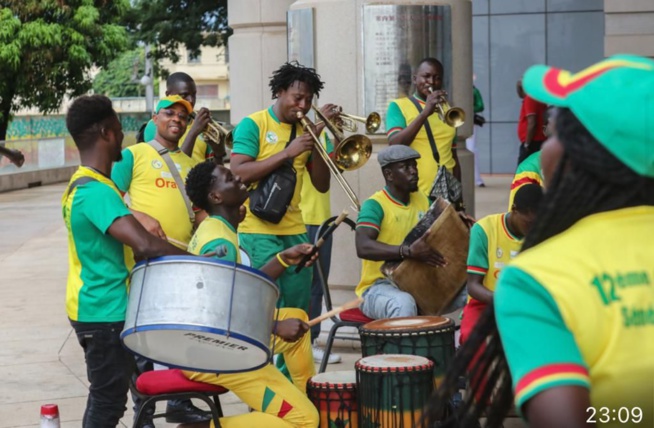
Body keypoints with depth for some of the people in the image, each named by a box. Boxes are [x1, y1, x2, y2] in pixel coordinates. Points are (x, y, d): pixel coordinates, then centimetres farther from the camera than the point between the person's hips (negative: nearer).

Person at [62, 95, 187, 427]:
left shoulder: (82, 184, 10)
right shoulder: (96, 191, -24)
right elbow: (145, 245, -34)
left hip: (98, 308, 10)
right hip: (105, 313, -10)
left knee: (104, 399, 17)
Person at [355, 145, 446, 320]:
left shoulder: (422, 200, 11)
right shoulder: (375, 205, -12)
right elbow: (363, 247, -27)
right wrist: (408, 251, -38)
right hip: (379, 287, -7)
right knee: (404, 305, -38)